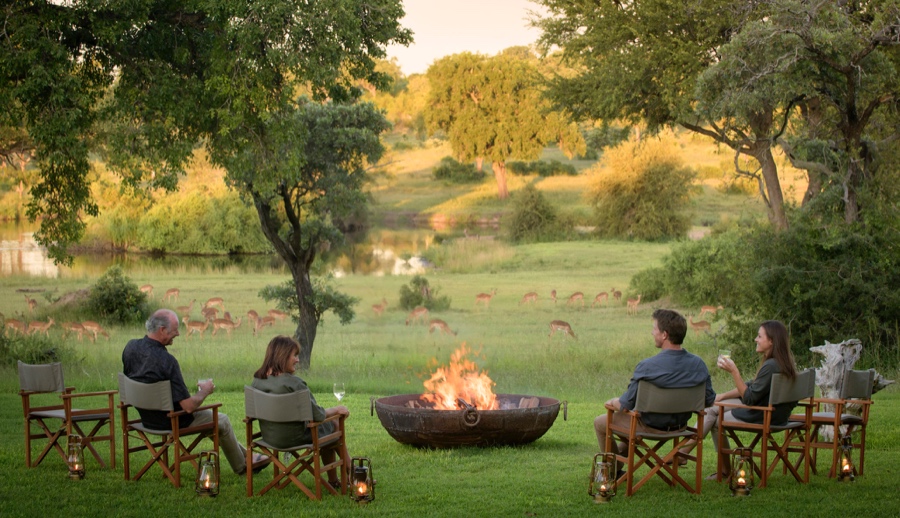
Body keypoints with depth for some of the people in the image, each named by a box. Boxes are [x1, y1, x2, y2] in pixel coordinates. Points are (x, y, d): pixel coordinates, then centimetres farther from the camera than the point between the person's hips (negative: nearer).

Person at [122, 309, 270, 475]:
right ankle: (242, 465, 38)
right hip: (171, 421, -8)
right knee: (222, 421, 16)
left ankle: (244, 453, 43)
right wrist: (205, 391, -10)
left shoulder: (131, 347, -9)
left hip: (146, 417, 8)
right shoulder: (166, 360, -33)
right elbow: (189, 406, -31)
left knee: (206, 412, 30)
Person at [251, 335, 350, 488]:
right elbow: (317, 415, -18)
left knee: (328, 425, 26)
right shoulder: (294, 383, -25)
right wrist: (336, 410, 2)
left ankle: (333, 480, 30)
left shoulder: (257, 380, -3)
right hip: (293, 437, -8)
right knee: (333, 425, 19)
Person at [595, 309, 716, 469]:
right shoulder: (698, 364, -14)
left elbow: (625, 404, -20)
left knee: (600, 422, 21)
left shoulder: (647, 367, -29)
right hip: (679, 427, 6)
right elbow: (709, 400, -3)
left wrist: (612, 402, 2)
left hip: (650, 428, -6)